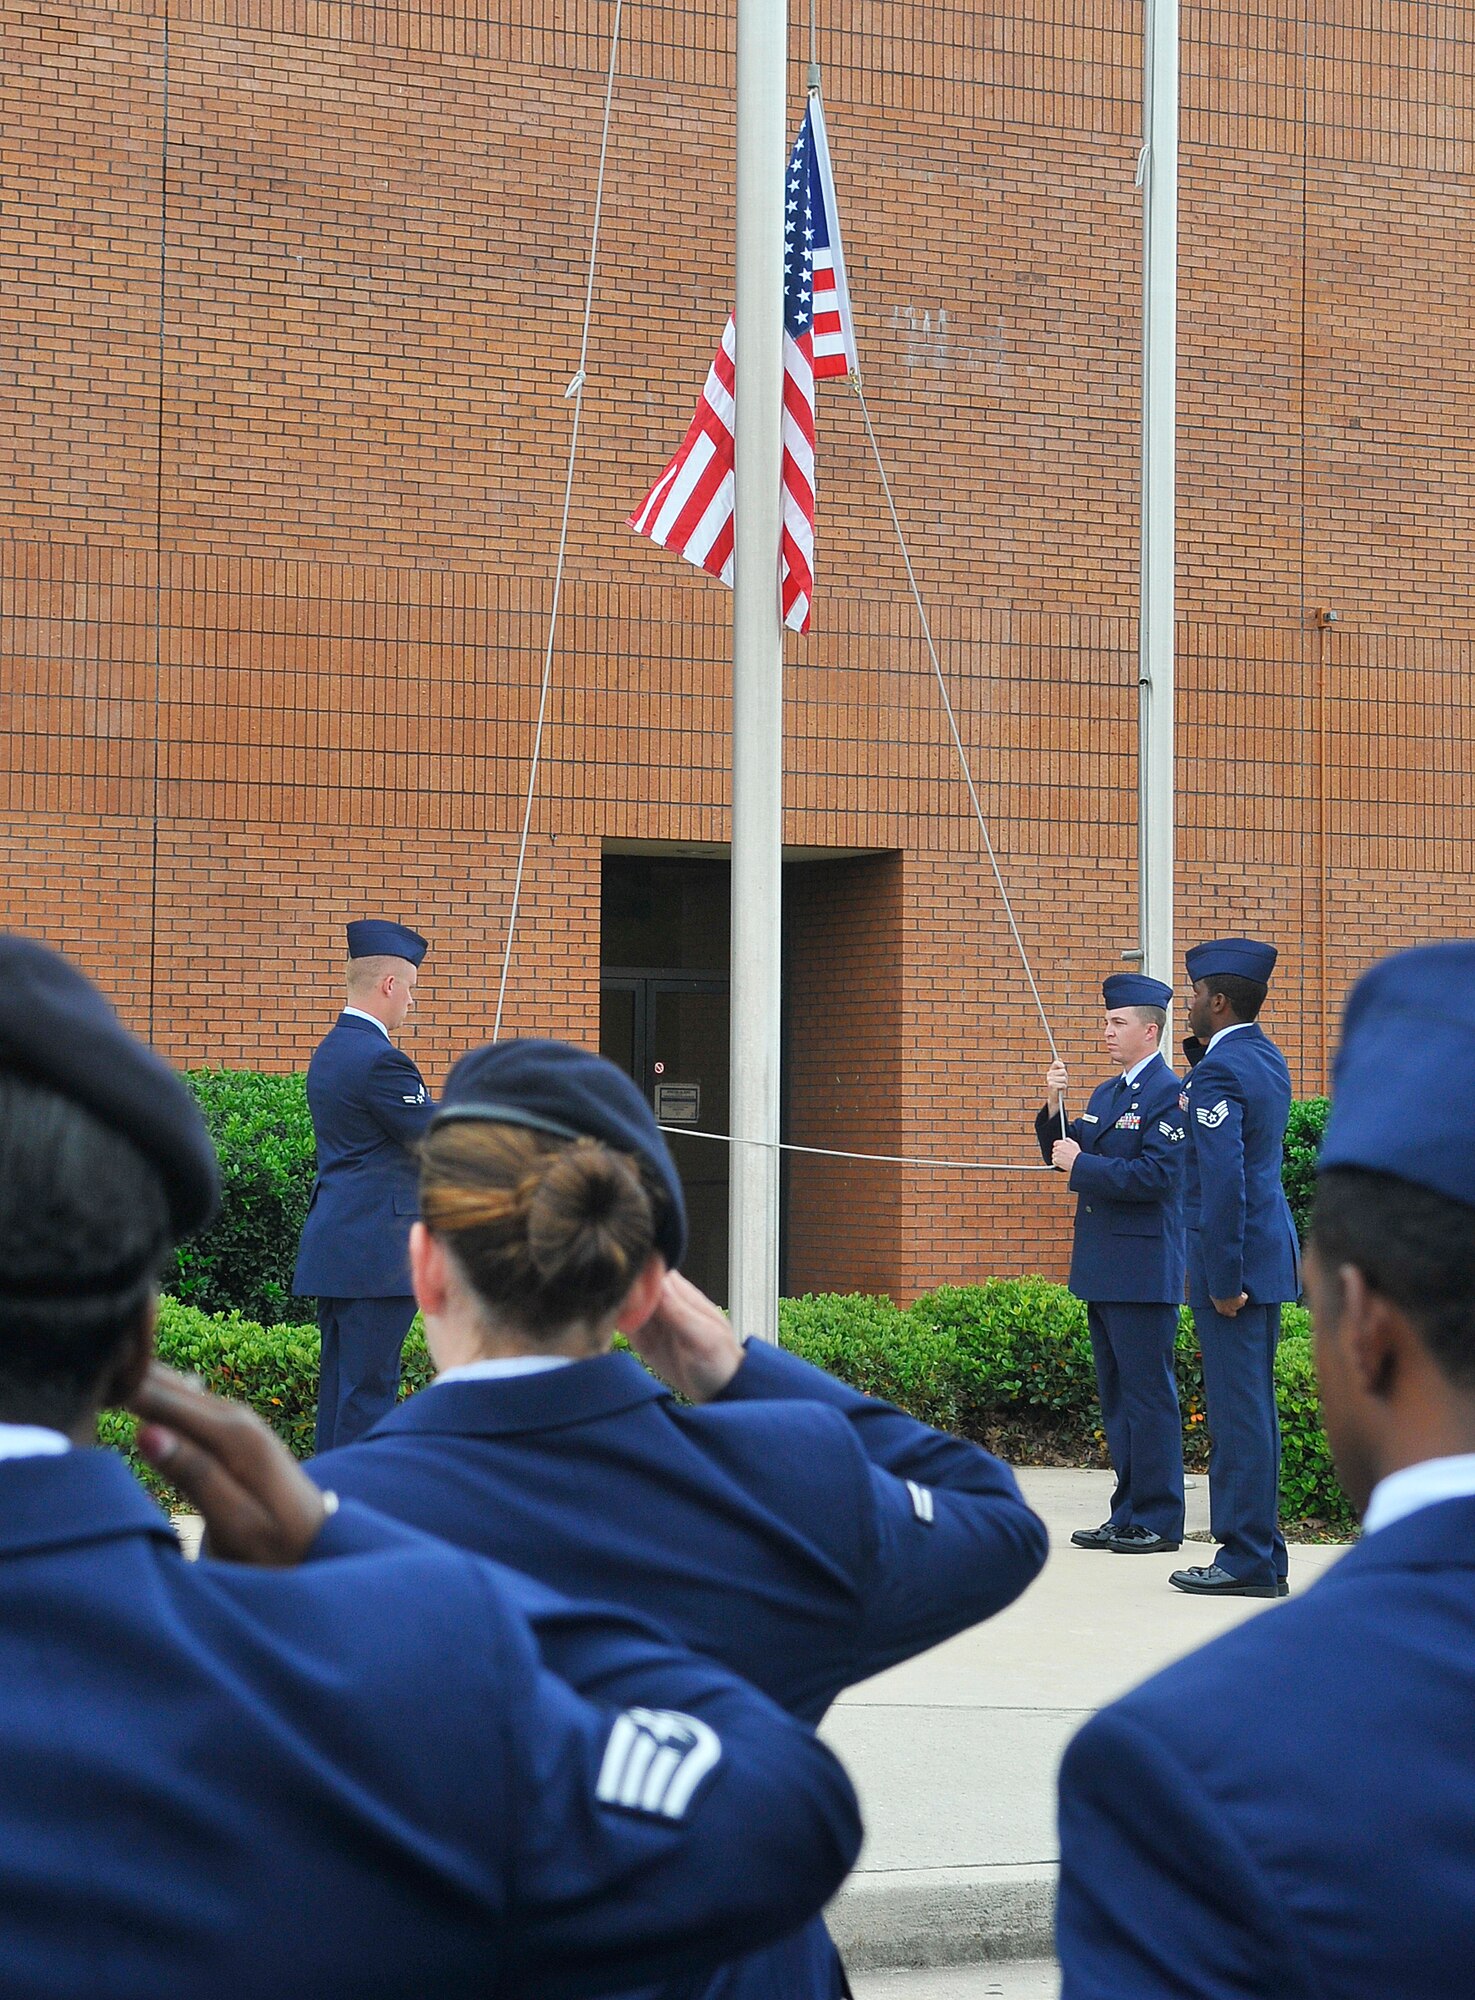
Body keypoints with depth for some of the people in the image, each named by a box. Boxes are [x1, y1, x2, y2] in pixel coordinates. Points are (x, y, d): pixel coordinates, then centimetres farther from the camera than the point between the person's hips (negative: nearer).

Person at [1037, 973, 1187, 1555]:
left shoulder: (1169, 1094, -11)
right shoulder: (1105, 1094, 18)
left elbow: (1155, 1175, -20)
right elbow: (1067, 1153, 20)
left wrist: (1082, 1165, -15)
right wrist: (1055, 1109, 4)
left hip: (1143, 1271, -9)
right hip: (1101, 1268, 9)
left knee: (1148, 1396, -6)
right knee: (1116, 1397, 12)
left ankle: (1157, 1522, -1)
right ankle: (1128, 1515, 18)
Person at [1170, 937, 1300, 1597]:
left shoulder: (1219, 1070, -16)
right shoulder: (1267, 1058, 13)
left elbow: (1223, 1180, -22)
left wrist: (1224, 1282, -20)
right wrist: (1199, 1050, 13)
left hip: (1236, 1258, -10)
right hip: (1270, 1250, 10)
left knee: (1238, 1410, -6)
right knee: (1250, 1408, 14)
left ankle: (1248, 1561, -3)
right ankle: (1260, 1554, 18)